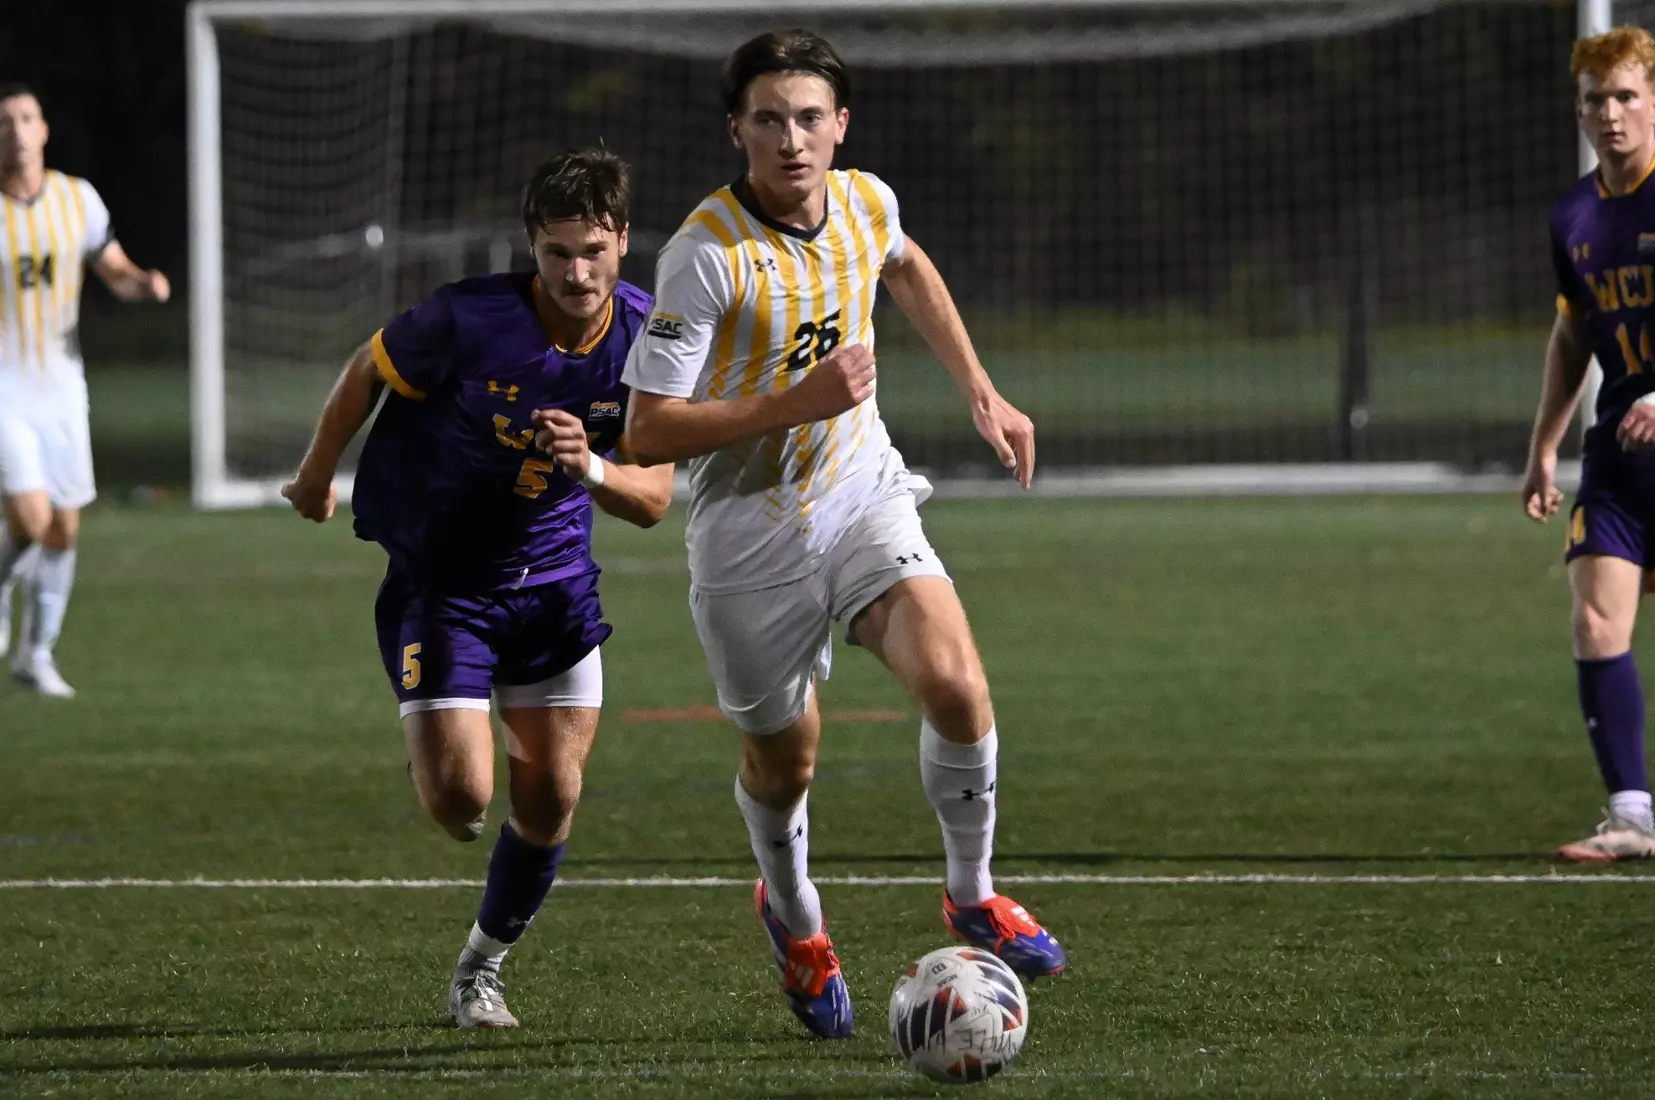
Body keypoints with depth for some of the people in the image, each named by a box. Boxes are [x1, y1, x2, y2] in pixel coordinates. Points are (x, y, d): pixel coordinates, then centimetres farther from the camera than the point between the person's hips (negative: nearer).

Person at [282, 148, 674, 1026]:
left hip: (554, 580, 4)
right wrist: (316, 478, 11)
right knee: (459, 800, -14)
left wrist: (590, 468, -31)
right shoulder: (468, 321, -23)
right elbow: (367, 373, -4)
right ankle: (429, 749, 25)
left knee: (550, 798, 3)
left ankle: (482, 970, 28)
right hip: (438, 581, -4)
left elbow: (654, 499, -9)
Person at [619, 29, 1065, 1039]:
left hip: (865, 500, 3)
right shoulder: (706, 256, -21)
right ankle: (795, 920, 44)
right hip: (751, 537, -3)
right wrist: (797, 402, -28)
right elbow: (650, 433, -21)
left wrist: (980, 390, 21)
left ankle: (974, 896, 3)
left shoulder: (867, 203, -3)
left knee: (954, 683, -20)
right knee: (784, 763, 10)